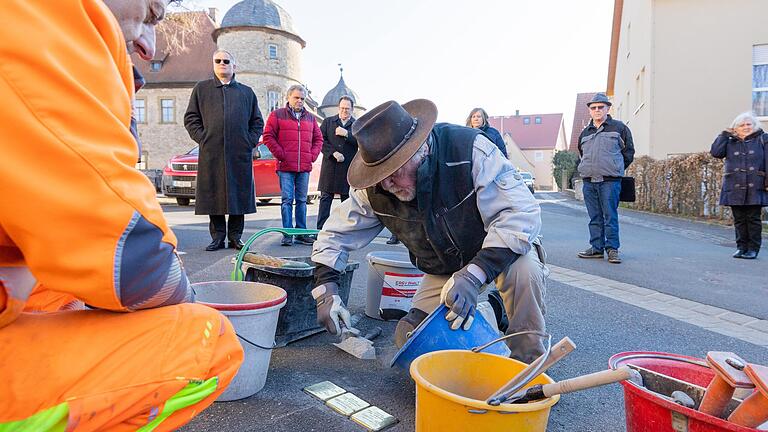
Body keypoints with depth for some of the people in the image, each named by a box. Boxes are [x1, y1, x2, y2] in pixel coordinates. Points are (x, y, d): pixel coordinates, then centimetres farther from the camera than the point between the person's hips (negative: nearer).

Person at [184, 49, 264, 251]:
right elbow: (191, 118, 11)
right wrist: (202, 138, -3)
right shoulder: (201, 89, 15)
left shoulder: (247, 92, 17)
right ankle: (217, 237, 9)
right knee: (214, 195, 0)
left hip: (240, 154, 1)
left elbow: (257, 121, 17)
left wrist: (250, 141, 2)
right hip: (211, 154, 0)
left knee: (239, 195, 0)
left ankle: (235, 237, 10)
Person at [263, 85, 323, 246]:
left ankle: (301, 233, 13)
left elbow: (318, 138, 19)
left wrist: (313, 155, 5)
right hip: (286, 167, -4)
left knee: (302, 200, 8)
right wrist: (280, 154, -7)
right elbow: (268, 136, -1)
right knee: (287, 200, -4)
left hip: (305, 167, 4)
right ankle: (287, 234, 0)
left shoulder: (310, 117, 16)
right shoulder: (277, 115, 4)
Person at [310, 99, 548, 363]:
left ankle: (529, 364, -12)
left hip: (501, 249, -4)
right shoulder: (374, 189, -18)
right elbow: (336, 232, -5)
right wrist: (326, 289, -16)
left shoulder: (470, 149, -32)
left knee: (524, 270, -38)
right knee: (410, 340, -5)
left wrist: (474, 275, -47)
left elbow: (522, 214, -36)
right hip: (443, 270, 4)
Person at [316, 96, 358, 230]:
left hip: (348, 168, 0)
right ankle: (321, 228, 4)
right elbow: (321, 140, 2)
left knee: (347, 198, 4)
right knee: (325, 197, 1)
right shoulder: (328, 121, 12)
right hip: (329, 166, 0)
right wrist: (333, 153, -9)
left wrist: (347, 134, -13)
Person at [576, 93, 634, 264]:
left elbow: (629, 152, 10)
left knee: (610, 216, -5)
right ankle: (597, 247, 12)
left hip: (610, 181, -4)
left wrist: (616, 170, 9)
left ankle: (612, 248, 1)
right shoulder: (585, 133, 18)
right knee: (595, 217, 7)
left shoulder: (619, 128, 6)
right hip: (589, 181, 4)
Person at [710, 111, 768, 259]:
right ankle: (741, 247, 16)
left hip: (755, 188, -2)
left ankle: (753, 249, 10)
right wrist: (725, 134, -2)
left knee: (753, 218, 2)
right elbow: (715, 152, -6)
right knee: (739, 219, 6)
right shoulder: (730, 142, 10)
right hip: (735, 188, 2)